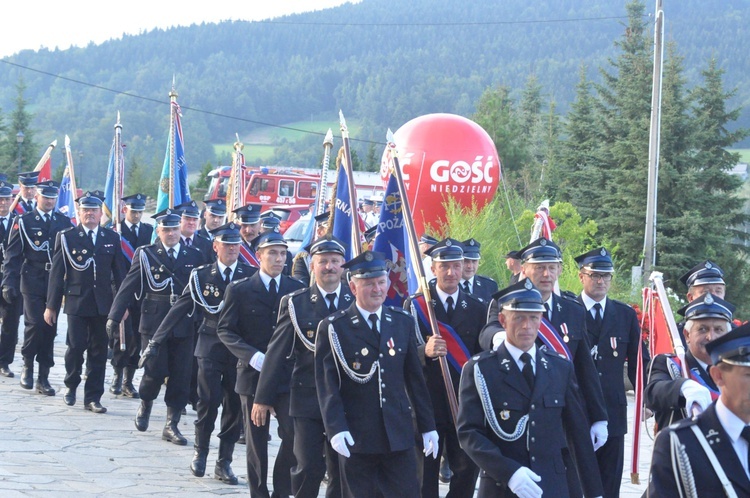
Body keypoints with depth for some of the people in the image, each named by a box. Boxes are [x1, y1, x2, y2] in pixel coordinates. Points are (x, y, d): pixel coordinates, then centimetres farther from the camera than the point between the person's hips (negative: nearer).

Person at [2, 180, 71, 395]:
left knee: (50, 329, 3)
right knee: (35, 324, -14)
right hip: (33, 283, -3)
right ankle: (28, 366, 9)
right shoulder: (23, 222, 2)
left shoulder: (64, 222, 10)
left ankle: (43, 378, 10)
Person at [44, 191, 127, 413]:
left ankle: (93, 397, 10)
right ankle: (71, 385, 19)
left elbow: (119, 274, 10)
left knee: (98, 351, 3)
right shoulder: (66, 237, 2)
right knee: (76, 346, -7)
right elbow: (56, 273, 1)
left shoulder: (112, 238, 8)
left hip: (103, 304, 2)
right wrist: (51, 305, -1)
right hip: (76, 302, -2)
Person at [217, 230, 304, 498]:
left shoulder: (297, 289, 4)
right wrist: (252, 355, -16)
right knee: (256, 441, 8)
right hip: (254, 374, -1)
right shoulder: (239, 290, -2)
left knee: (294, 436, -7)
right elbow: (225, 330, -2)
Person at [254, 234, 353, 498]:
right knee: (308, 469, -5)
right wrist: (263, 397, -2)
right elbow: (277, 352, -1)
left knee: (342, 471, 7)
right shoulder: (295, 303, -1)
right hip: (307, 397, -2)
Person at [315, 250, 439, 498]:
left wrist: (427, 426, 11)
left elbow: (415, 378, 11)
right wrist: (336, 429, -17)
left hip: (399, 434, 3)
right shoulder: (334, 328, -3)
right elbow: (327, 385, -7)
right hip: (356, 437, -3)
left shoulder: (403, 322, 8)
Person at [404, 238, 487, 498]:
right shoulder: (415, 306, 1)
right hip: (427, 405, -2)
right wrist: (424, 351, -26)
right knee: (425, 477, 4)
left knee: (468, 472, 2)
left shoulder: (477, 308, 7)